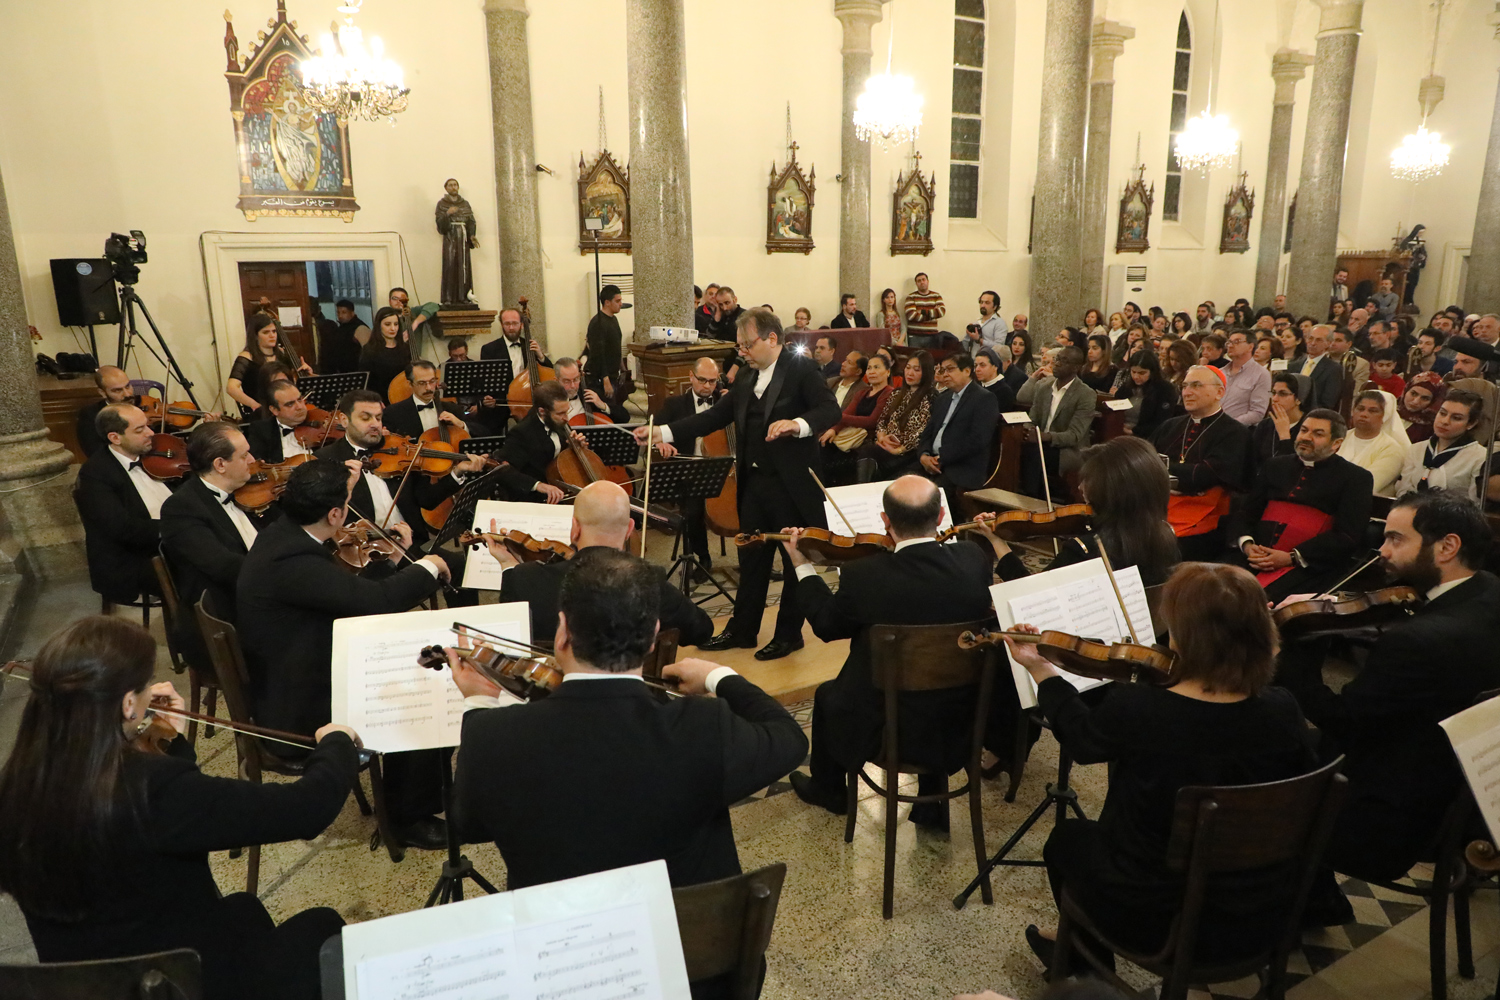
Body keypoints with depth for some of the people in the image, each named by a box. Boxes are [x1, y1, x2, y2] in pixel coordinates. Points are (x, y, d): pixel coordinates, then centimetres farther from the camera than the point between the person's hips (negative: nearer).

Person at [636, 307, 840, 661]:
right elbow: (714, 417, 12)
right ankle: (742, 630, 26)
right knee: (751, 558, 14)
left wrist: (798, 425, -36)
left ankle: (789, 633, 20)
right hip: (754, 482, 7)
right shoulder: (746, 382, 14)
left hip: (792, 483, -7)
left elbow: (830, 410, -18)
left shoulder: (802, 369, -7)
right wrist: (663, 432, 5)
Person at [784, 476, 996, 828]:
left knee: (827, 694, 28)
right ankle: (932, 805, 44)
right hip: (961, 724, 3)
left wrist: (802, 566, 8)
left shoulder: (862, 574, -25)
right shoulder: (974, 560, -16)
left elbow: (826, 626, -4)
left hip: (885, 729, -3)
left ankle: (828, 789, 52)